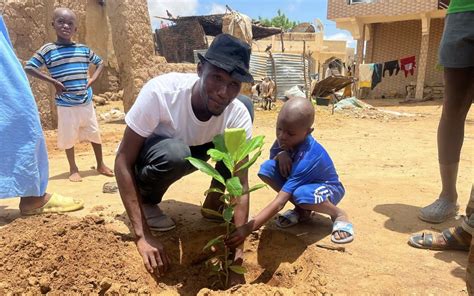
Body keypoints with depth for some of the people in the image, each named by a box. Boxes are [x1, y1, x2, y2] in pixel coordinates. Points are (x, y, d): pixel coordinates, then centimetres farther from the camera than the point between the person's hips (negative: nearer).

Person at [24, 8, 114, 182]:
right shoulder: (47, 50, -5)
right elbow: (29, 67, -5)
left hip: (86, 102, 3)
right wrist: (53, 81, -12)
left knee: (95, 134, 9)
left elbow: (100, 63, 18)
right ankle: (73, 169, 23)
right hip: (65, 104, -3)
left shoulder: (83, 49, 4)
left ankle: (101, 165, 25)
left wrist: (92, 80, 2)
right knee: (68, 137, 6)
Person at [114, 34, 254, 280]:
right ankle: (147, 202, -5)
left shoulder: (238, 115, -25)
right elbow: (123, 162, -31)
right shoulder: (160, 91, -35)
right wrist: (143, 237, -35)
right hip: (148, 154, -3)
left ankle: (214, 201, -4)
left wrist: (237, 246, -32)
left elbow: (241, 185, -22)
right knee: (174, 153, -40)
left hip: (191, 151, 4)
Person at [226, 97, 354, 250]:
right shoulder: (284, 139, -17)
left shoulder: (307, 159, -38)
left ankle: (339, 214, -9)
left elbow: (279, 202, -42)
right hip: (300, 182, 7)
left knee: (302, 194, -43)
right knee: (266, 168, -20)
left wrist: (248, 228, -47)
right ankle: (302, 210, -1)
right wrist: (280, 155, -23)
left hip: (327, 188, -6)